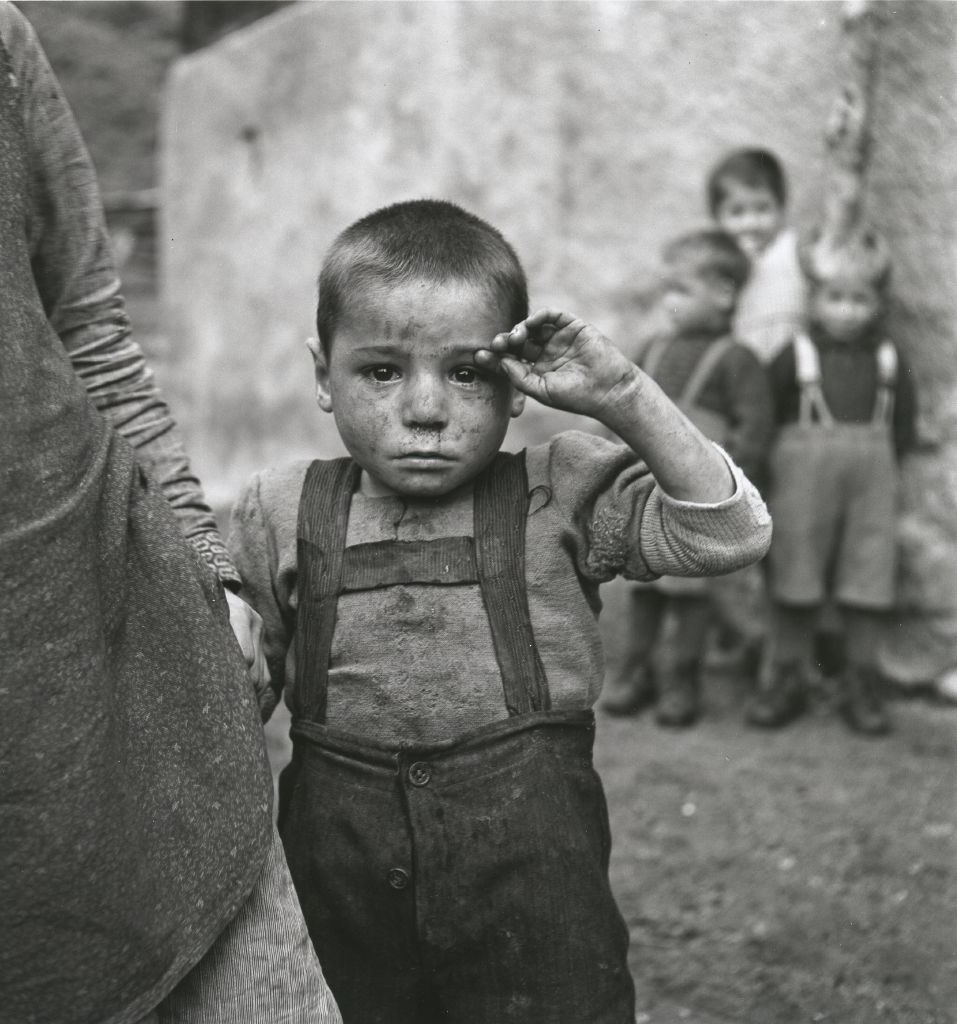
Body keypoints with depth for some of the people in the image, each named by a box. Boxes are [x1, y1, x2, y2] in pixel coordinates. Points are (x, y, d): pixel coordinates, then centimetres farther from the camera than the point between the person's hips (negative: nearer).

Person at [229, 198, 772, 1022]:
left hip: (530, 861, -2)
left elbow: (729, 534, -13)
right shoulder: (284, 515, 2)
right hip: (340, 866, 2)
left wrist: (622, 397, -19)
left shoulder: (562, 498, -3)